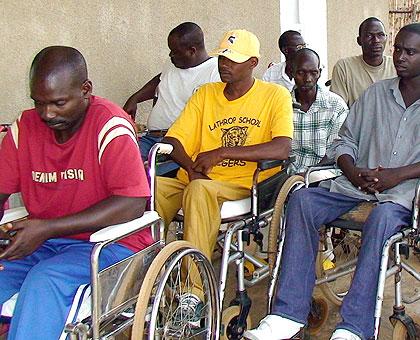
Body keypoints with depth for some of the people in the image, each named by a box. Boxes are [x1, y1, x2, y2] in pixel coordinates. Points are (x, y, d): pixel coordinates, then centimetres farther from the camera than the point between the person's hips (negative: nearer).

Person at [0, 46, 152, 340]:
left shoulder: (110, 126, -14)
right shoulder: (25, 128, 4)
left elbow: (132, 205, -21)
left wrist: (47, 228, -25)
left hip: (111, 243, -5)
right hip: (42, 243, 5)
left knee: (45, 281, -32)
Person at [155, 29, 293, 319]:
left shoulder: (275, 95, 4)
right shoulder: (205, 94, 16)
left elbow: (282, 148, -13)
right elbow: (173, 140, 9)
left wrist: (222, 152, -17)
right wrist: (192, 168, -14)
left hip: (245, 186, -4)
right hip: (196, 182, 5)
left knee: (199, 191, -36)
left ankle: (195, 290, -35)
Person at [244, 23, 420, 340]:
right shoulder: (375, 93, 18)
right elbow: (345, 141, 15)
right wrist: (353, 172, -5)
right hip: (358, 186, 4)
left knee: (381, 217, -37)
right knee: (302, 199, -21)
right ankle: (289, 314, -25)